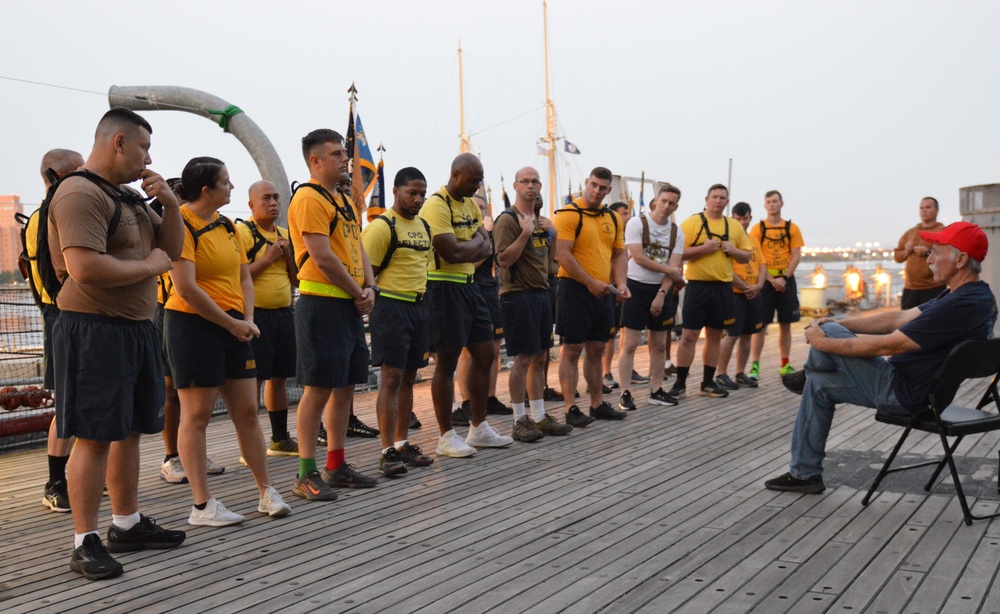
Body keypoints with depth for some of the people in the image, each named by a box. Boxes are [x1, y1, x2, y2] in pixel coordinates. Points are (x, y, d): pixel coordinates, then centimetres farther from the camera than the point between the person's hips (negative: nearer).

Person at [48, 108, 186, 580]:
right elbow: (84, 268, -27)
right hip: (93, 330, -10)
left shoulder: (127, 196, 17)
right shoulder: (80, 194, -14)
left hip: (135, 328, 10)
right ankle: (85, 543, 5)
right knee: (94, 437, -5)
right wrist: (149, 265, -14)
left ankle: (127, 524, 29)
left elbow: (172, 247, 20)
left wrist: (169, 203, 3)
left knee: (129, 430, 16)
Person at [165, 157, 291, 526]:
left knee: (247, 412, 9)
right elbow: (187, 289, -19)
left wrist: (247, 319, -2)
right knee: (197, 415, 0)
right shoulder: (181, 225, -12)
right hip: (193, 325, -7)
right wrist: (232, 323, -15)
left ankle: (267, 493, 17)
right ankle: (202, 506, 8)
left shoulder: (227, 226, 13)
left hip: (233, 326, 7)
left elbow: (244, 278, 14)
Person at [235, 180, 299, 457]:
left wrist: (288, 253, -1)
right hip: (255, 315, -7)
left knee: (279, 377, 14)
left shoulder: (285, 235, 14)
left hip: (284, 313, 7)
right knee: (253, 380, -4)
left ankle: (280, 439, 25)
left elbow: (297, 279, 14)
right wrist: (267, 258, -17)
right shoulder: (242, 231, -7)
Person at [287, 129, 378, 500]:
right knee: (318, 389, -5)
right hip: (321, 304, -9)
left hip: (350, 305, 9)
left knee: (345, 387, 12)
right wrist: (358, 293, -9)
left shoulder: (344, 201, 19)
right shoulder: (308, 198, -11)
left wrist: (369, 288, 0)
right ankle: (306, 475, 4)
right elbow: (323, 258, -18)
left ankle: (336, 467, 23)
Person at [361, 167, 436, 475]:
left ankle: (402, 443, 20)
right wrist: (372, 310, -14)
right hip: (391, 307, -8)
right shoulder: (382, 226, -9)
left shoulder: (423, 225, 15)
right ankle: (388, 451, -2)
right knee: (391, 377, -7)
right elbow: (367, 273, -11)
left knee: (409, 377, 11)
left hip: (418, 306, 8)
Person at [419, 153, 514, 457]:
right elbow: (452, 252, -23)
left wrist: (465, 252, -13)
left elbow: (487, 247, 8)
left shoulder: (471, 204, 14)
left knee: (485, 355, 12)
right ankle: (446, 437, 9)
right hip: (444, 288, -9)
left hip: (468, 285, 9)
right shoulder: (436, 206, -14)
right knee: (447, 362, -2)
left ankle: (479, 429, 24)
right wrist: (475, 241, -4)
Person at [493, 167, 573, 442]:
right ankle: (519, 421, 5)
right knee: (523, 359, -4)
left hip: (541, 293, 8)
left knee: (540, 357, 11)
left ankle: (539, 417, 19)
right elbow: (503, 259, -17)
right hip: (518, 295, -8)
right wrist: (525, 233, -23)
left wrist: (551, 234, 7)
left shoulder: (539, 220, 17)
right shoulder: (508, 219, -9)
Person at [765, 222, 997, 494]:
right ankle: (805, 474, 21)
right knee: (819, 384, 15)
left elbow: (887, 345, -25)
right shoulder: (976, 295, 7)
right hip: (920, 389, 10)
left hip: (908, 396, -10)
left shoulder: (963, 305, -28)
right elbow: (900, 319, 8)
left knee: (828, 334, -14)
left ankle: (807, 374, 20)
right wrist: (836, 325, 2)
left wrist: (825, 342, -14)